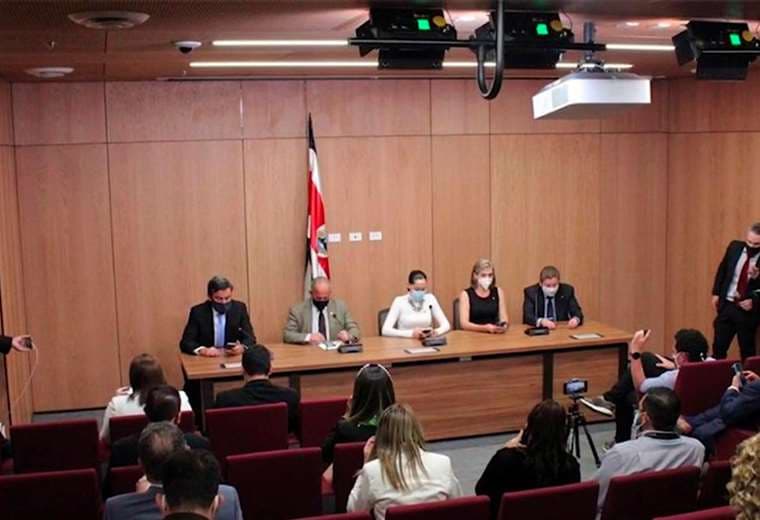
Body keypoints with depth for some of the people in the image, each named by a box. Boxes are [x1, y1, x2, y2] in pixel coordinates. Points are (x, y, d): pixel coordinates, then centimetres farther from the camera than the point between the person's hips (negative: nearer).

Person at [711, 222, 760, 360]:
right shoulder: (735, 247, -1)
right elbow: (722, 270, 12)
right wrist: (716, 293, 8)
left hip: (747, 310, -3)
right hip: (726, 305, 4)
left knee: (747, 352, 8)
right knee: (718, 347, 9)